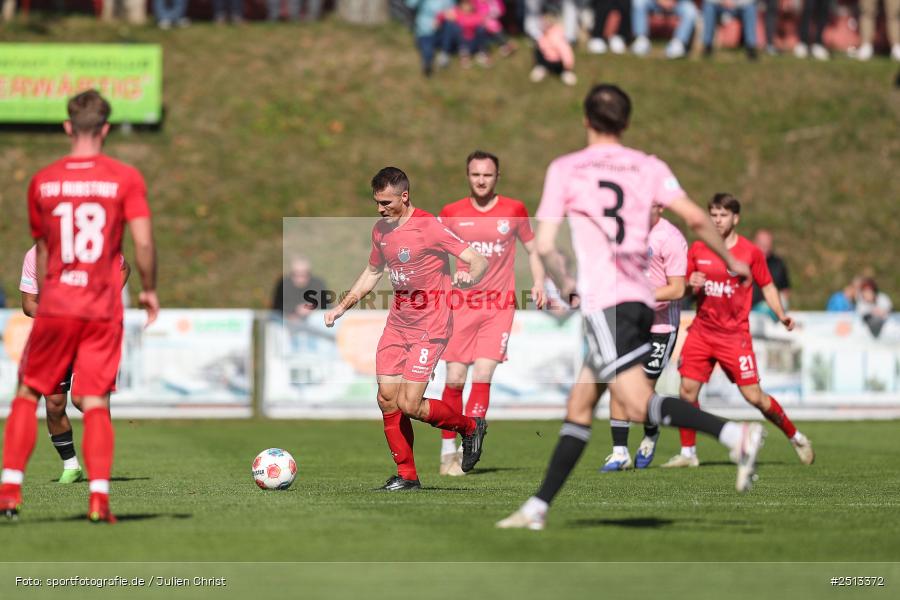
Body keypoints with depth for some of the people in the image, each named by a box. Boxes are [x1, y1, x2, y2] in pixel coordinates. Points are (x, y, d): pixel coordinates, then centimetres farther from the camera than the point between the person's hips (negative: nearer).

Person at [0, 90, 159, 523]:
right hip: (104, 309, -1)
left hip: (55, 307, 1)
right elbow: (143, 243, -11)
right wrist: (149, 290, 6)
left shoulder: (42, 181, 3)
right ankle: (99, 498, -9)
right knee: (95, 403, 2)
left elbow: (41, 251, 13)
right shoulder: (126, 178, -3)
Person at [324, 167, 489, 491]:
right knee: (387, 399, 1)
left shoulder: (429, 227, -16)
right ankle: (406, 476, 12)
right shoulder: (381, 230, 7)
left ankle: (470, 426, 12)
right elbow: (372, 272, 24)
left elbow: (479, 260, -17)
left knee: (409, 405, -13)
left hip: (430, 327, -7)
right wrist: (342, 307, 18)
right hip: (397, 324, 7)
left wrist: (469, 276, -39)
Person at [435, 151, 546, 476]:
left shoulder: (514, 210, 3)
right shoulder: (451, 213, 4)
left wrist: (538, 283, 1)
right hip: (461, 303, 1)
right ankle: (448, 450, 9)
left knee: (483, 374, -11)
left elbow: (532, 249, 15)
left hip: (499, 305, -1)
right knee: (455, 378, -3)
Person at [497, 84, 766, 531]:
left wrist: (563, 283, 16)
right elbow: (695, 218, -1)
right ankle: (538, 507, 14)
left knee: (638, 407, -17)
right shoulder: (648, 167, 11)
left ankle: (736, 435, -34)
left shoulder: (565, 169, 2)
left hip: (603, 301, -7)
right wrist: (731, 262, 13)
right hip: (640, 297, 7)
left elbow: (544, 245, -2)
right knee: (579, 406, 12)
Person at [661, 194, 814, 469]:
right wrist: (690, 285, -9)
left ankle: (796, 438, 14)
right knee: (687, 390, -7)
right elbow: (684, 287, 14)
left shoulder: (751, 252, -2)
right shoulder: (697, 249, 5)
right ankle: (688, 452, 6)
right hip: (702, 330, 3)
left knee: (754, 396, -6)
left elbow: (767, 286, 6)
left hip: (735, 335, -3)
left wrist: (781, 315, -8)